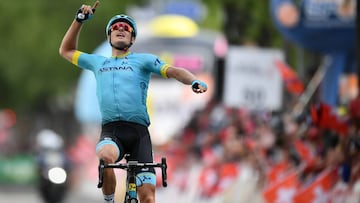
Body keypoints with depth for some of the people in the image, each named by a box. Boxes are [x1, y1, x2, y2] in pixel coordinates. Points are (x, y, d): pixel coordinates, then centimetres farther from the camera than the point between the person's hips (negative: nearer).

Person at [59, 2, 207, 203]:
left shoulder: (142, 60, 15)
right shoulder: (98, 62, 26)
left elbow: (173, 71, 1)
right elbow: (66, 51, 36)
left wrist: (194, 81, -19)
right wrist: (79, 20, 26)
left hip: (138, 130, -1)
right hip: (110, 129, 1)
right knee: (105, 156, -36)